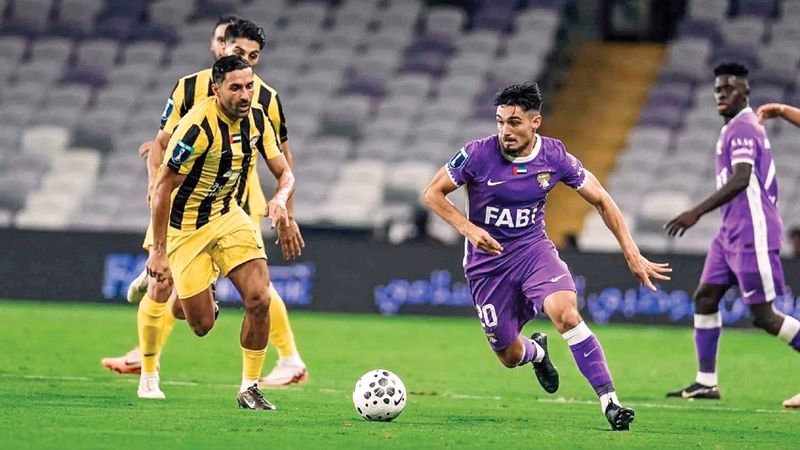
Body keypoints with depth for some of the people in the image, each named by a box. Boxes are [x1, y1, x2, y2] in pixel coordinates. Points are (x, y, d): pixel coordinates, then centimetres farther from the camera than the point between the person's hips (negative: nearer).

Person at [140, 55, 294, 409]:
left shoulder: (256, 118, -5)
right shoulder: (199, 126, -25)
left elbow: (284, 172, 3)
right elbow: (163, 187, -21)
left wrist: (281, 198, -21)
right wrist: (158, 250, -22)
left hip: (228, 214, 5)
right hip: (186, 225, -5)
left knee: (259, 299, -14)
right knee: (202, 325, -3)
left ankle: (249, 388, 1)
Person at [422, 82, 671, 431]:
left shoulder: (554, 156, -10)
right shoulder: (478, 154, -17)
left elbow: (600, 200, 0)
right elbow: (432, 193, -7)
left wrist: (632, 255, -5)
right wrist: (468, 228, -23)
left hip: (534, 249, 0)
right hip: (487, 262, 0)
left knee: (566, 313, -29)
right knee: (510, 356, 6)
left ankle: (610, 402, -26)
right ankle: (537, 352, 46)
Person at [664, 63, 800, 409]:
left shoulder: (742, 129, -15)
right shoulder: (737, 128, 17)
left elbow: (740, 180, -27)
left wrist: (697, 212, -32)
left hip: (752, 234, -10)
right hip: (732, 233, 10)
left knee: (763, 316, -8)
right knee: (705, 297, 4)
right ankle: (706, 383, 5)